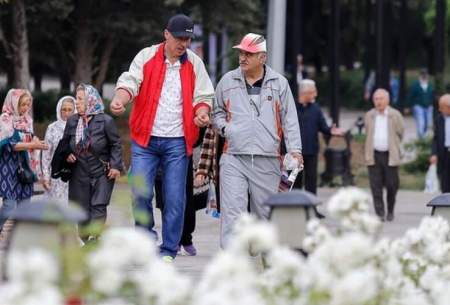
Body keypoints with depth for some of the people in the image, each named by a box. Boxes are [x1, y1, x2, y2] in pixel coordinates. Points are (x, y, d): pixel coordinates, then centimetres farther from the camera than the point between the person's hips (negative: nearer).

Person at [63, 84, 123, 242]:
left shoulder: (105, 121, -9)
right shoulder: (72, 121, 5)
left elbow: (116, 144, -4)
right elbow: (65, 142, 18)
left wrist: (116, 166, -11)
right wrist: (67, 154, -2)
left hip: (102, 173, -4)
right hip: (80, 173, 4)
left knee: (98, 207, -12)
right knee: (82, 209, 6)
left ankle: (94, 238, -14)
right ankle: (84, 239, 16)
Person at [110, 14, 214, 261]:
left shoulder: (194, 64, 8)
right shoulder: (146, 57, 2)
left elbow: (203, 96, 10)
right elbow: (130, 82, -10)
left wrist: (202, 112, -14)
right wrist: (119, 100, -31)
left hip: (177, 141, 1)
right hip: (145, 138, -1)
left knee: (175, 199, 0)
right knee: (141, 193, -9)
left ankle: (168, 252, 8)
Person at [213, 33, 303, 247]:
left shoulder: (279, 83, 7)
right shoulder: (227, 81, 10)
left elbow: (289, 119, 9)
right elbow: (217, 111, 22)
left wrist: (295, 150, 0)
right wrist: (224, 128, 1)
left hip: (267, 160, 0)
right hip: (234, 158, 0)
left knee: (265, 211, 6)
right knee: (232, 211, -12)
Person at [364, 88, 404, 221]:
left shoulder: (395, 115, 0)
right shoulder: (369, 116, 8)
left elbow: (400, 134, 8)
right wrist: (368, 153, 12)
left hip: (390, 155, -2)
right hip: (374, 156, 2)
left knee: (391, 185, 0)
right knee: (376, 186, -5)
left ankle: (390, 212, 19)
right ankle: (379, 214, -3)